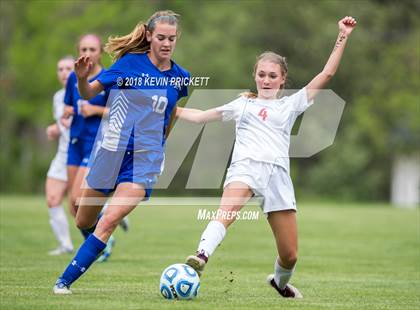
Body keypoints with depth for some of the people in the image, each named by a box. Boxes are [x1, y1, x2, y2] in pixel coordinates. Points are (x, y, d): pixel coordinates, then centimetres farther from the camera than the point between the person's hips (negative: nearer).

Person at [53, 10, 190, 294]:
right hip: (113, 151, 1)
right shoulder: (130, 62, -6)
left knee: (109, 221, -19)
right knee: (83, 223, 12)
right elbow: (89, 93, -5)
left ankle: (65, 281, -14)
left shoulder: (180, 77, 1)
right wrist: (82, 78, -25)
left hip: (146, 158, -1)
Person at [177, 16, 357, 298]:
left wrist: (343, 38, 7)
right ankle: (202, 257, -56)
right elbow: (200, 116, 31)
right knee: (227, 210, -37)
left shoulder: (291, 104, 20)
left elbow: (326, 75, 13)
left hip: (277, 173, 1)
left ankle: (280, 283, 34)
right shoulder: (243, 104, 23)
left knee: (290, 256, 2)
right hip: (245, 166, -1)